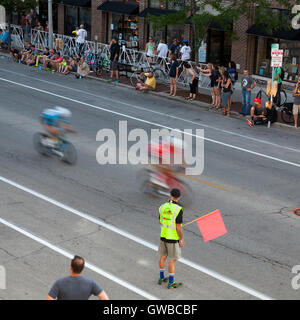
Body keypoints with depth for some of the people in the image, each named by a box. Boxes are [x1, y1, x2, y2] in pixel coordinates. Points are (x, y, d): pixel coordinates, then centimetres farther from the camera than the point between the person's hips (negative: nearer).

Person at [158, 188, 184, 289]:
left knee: (163, 256, 19)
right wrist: (181, 239, -8)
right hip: (173, 238, -6)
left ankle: (161, 278, 31)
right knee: (172, 260, 4)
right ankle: (171, 283, 11)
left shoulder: (162, 207, -3)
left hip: (163, 235, 6)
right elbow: (178, 227, -21)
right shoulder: (179, 209, -22)